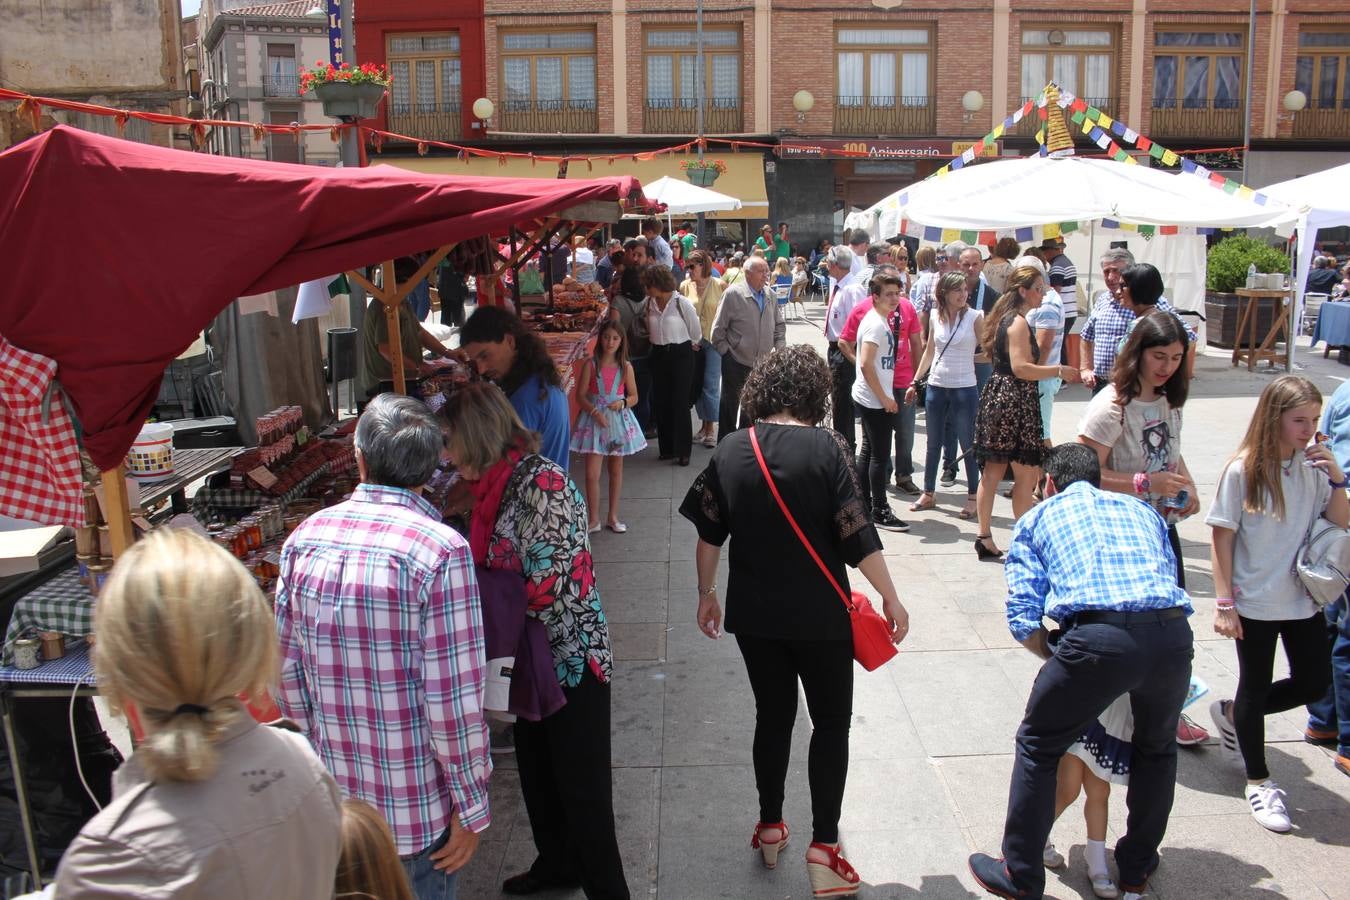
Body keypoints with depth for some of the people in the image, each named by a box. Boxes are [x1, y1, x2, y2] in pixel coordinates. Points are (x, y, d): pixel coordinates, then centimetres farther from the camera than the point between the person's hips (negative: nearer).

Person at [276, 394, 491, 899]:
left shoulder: (305, 539, -5)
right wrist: (471, 805, -8)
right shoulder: (440, 549, -21)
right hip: (418, 801, -4)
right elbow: (453, 696, -20)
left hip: (334, 788, 4)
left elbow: (287, 671, 3)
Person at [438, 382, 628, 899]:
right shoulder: (493, 485, 5)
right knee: (536, 771, 23)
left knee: (581, 786, 3)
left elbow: (548, 587, -25)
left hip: (570, 657, -9)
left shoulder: (543, 483, -23)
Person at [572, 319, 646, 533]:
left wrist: (622, 403, -14)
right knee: (592, 474, -6)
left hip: (619, 420, 2)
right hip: (594, 420, -2)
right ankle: (594, 519, 8)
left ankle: (613, 516, 25)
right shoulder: (590, 365, -7)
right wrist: (595, 411, -20)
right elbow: (580, 396, -6)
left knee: (616, 470, 12)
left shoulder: (626, 367, -1)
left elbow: (634, 396, 6)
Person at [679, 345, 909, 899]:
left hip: (755, 614, 4)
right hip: (819, 616, -4)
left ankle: (770, 829, 32)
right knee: (831, 722, 11)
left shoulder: (729, 452, -2)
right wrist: (891, 598, -3)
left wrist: (706, 594, 17)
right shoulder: (825, 447, -14)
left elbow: (708, 534, 3)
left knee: (772, 715, 20)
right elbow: (857, 535, -14)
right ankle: (823, 848, 10)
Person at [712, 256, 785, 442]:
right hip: (736, 362, -5)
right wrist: (725, 352, -7)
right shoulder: (733, 294, -11)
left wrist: (779, 348, 6)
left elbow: (779, 324, 16)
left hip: (762, 362, 5)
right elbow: (718, 328, -7)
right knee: (730, 405, 5)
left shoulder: (770, 296, 5)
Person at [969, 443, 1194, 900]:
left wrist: (1057, 660, 27)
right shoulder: (1141, 510, 31)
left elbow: (1024, 620, 10)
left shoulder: (1036, 519, 20)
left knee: (1038, 747, 19)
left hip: (1097, 635, -4)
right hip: (1173, 633, 4)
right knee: (1157, 747, 31)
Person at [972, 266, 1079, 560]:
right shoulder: (1019, 323, -14)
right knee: (1027, 474, -3)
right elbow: (1021, 368, -23)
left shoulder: (1004, 318, 16)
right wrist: (1058, 370, -15)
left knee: (992, 470, 9)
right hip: (1015, 401, -10)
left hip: (997, 396, 10)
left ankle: (984, 537, 13)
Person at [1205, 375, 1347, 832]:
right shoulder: (1242, 471, -14)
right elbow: (1222, 538, -11)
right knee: (1256, 687, 9)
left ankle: (1232, 714, 36)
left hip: (1304, 597, 5)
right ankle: (1258, 780, 26)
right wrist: (1224, 602, -13)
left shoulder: (1313, 466, -2)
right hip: (1255, 602, -5)